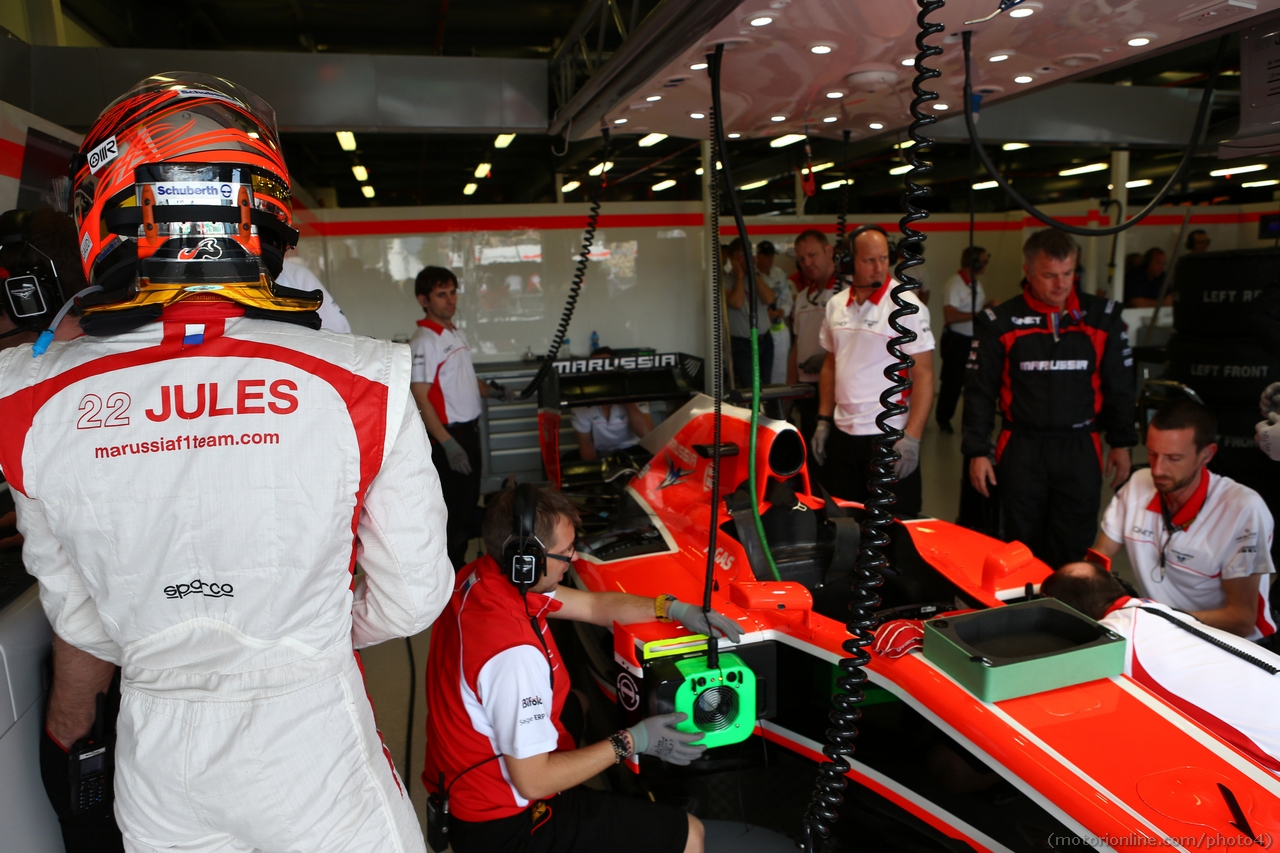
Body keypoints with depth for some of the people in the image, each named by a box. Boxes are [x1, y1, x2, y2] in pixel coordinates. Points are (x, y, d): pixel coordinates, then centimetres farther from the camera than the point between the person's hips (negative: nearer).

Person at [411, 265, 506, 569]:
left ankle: (460, 564, 34)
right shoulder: (424, 342, -17)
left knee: (469, 503, 19)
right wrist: (448, 444, -26)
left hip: (470, 430, 9)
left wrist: (493, 392, 20)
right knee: (452, 510, -1)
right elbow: (420, 399, -22)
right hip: (447, 435, -9)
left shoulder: (457, 334, 10)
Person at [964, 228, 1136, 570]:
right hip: (1021, 450, -1)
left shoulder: (1101, 316, 3)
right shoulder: (1000, 321, -2)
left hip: (1081, 451, 1)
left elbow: (1119, 385, 11)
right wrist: (977, 451, -3)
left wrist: (1121, 442, 12)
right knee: (1024, 550, 9)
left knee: (1074, 551, 2)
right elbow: (979, 391, 1)